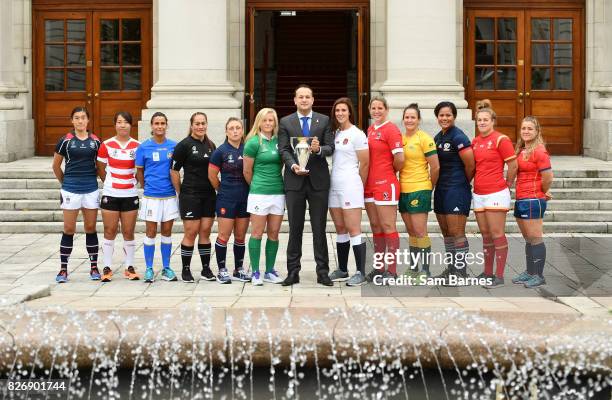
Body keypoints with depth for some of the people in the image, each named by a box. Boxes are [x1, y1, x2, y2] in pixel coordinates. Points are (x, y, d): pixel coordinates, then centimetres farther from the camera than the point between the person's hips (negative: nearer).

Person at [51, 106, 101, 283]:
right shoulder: (65, 141, -1)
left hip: (91, 190, 2)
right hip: (70, 191, -2)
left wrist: (99, 181, 11)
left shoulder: (95, 141, 4)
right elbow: (56, 166, 8)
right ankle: (63, 269, 8)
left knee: (90, 228, 8)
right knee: (69, 229, 1)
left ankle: (94, 267, 16)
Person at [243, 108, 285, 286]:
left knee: (274, 233, 7)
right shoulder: (253, 142, -5)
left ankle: (270, 271, 15)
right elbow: (247, 171, 1)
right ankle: (255, 272, 4)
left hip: (278, 192, 5)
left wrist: (276, 182, 11)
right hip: (259, 193, -4)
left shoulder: (279, 141, 8)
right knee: (257, 233, -1)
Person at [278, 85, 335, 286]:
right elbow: (284, 149, 0)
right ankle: (293, 272, 9)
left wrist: (319, 149, -19)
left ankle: (322, 272, 7)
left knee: (319, 228, 3)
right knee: (295, 228, 5)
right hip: (295, 180, 0)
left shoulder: (324, 120, 7)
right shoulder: (285, 122, 7)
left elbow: (330, 147, 2)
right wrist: (293, 165, -17)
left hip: (318, 179, 0)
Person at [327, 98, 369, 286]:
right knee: (340, 230, 11)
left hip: (350, 186, -7)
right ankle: (342, 270, 17)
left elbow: (365, 163, -5)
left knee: (353, 230, -9)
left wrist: (358, 186, 3)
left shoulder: (357, 134, -6)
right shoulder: (335, 133, 13)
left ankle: (361, 273, -7)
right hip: (334, 186, 7)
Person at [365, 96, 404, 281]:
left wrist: (390, 172, 1)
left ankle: (392, 271, 0)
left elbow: (400, 159, -15)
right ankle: (379, 269, 18)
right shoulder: (370, 130, 13)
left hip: (386, 184, -8)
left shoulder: (391, 129, -9)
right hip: (370, 185, 8)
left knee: (388, 227, -4)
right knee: (375, 226, 11)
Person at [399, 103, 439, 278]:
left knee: (420, 232, -7)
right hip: (403, 190, 6)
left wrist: (428, 186, 4)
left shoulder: (424, 139, -8)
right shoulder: (400, 138, 11)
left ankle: (426, 270, -2)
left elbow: (435, 167, -7)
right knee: (411, 232, 12)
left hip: (419, 190, -6)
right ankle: (413, 268, 18)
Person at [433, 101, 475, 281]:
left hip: (457, 190, -9)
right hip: (441, 190, 9)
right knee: (446, 232, 13)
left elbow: (470, 165, -14)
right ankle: (451, 268, 21)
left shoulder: (458, 137, -12)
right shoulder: (438, 137, 13)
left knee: (456, 232, -8)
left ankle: (460, 271, -4)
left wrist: (463, 183, -1)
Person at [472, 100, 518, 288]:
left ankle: (499, 276, -1)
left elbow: (513, 165, -8)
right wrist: (476, 182, 13)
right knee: (486, 235, 12)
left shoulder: (500, 139, -9)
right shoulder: (475, 141, 11)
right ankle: (487, 273, 20)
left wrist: (507, 184, 1)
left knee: (497, 234, -4)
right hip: (479, 193, 7)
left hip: (496, 194, -7)